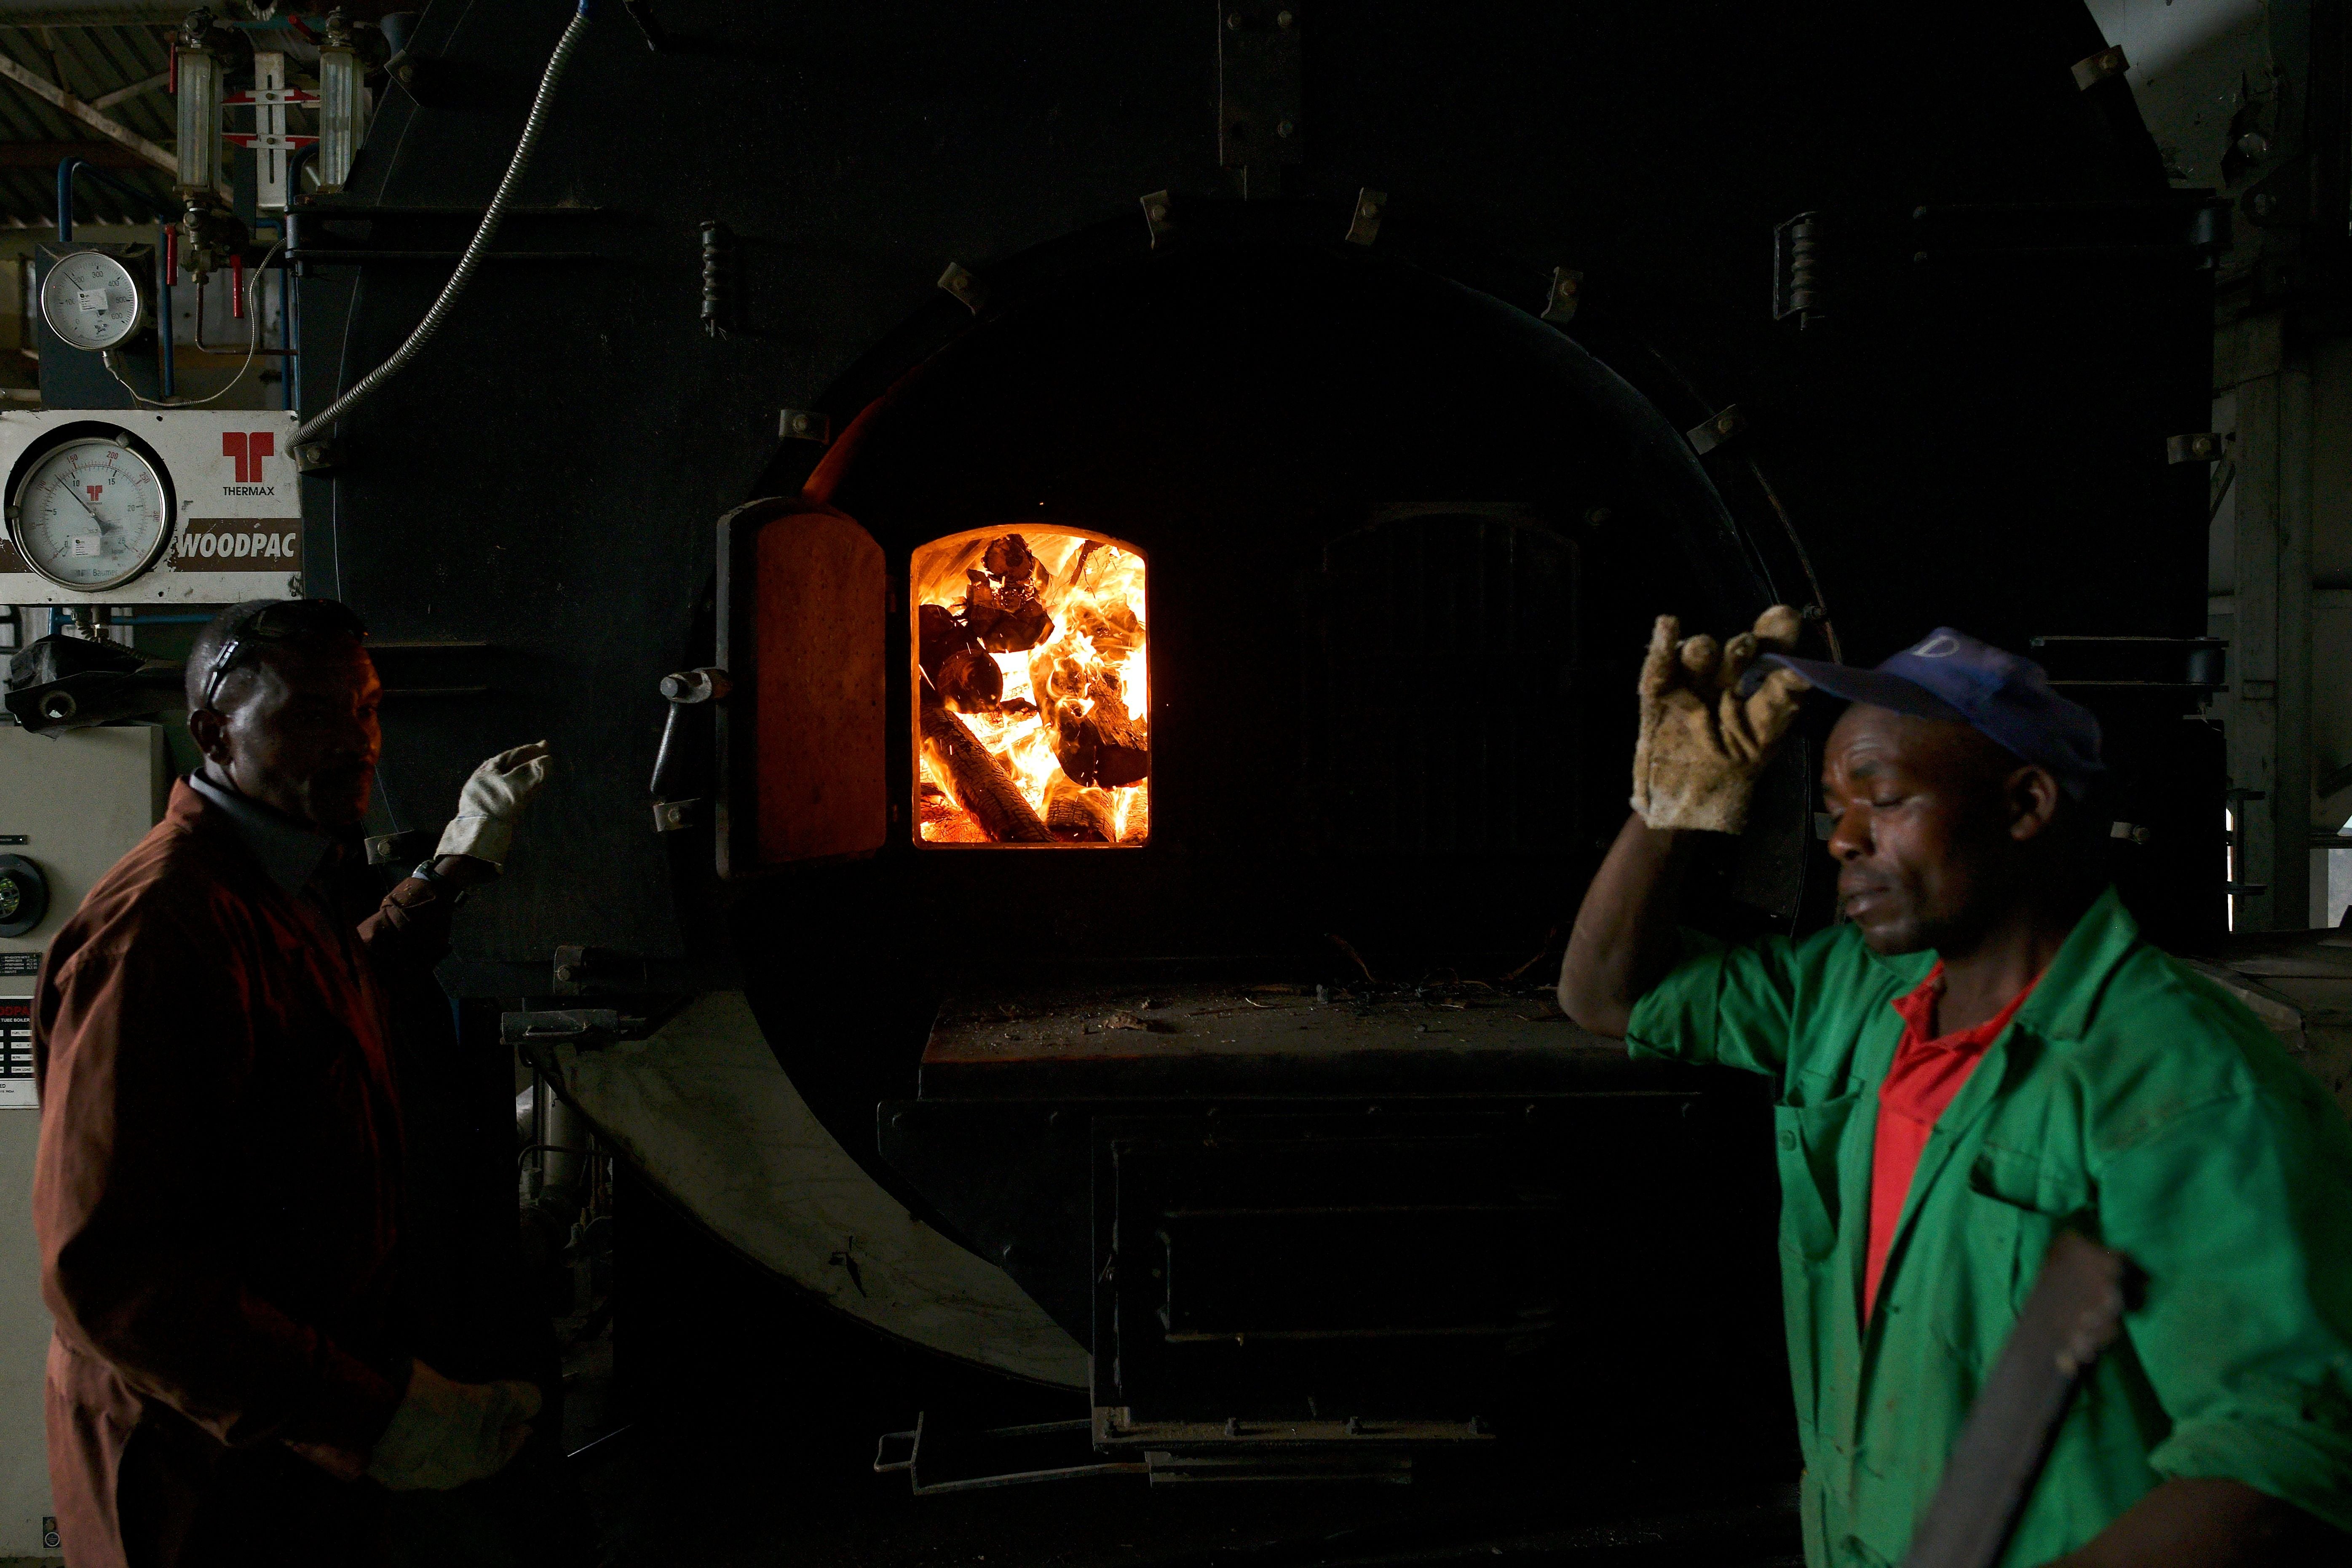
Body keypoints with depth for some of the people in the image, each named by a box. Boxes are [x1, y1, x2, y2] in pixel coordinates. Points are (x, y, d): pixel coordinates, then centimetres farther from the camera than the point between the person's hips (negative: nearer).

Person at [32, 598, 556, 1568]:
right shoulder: (154, 932, -25)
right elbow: (110, 1277, -31)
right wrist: (373, 1415, -33)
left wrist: (457, 862, 26)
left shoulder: (279, 885, 8)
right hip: (204, 1480, -9)